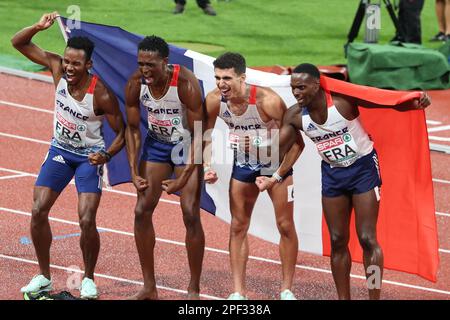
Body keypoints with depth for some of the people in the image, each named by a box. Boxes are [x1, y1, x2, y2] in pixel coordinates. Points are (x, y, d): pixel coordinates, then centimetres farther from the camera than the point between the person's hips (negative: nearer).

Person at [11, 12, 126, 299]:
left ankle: (89, 280, 8)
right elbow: (18, 43, -11)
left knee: (87, 221, -14)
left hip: (89, 157, -4)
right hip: (60, 150, 4)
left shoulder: (102, 95, -26)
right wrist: (38, 27, -30)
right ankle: (44, 277, 11)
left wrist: (106, 155, -33)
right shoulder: (58, 67, -16)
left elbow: (122, 132, -15)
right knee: (38, 211, -4)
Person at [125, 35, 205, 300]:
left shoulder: (186, 84, -29)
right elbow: (133, 128, -2)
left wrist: (183, 178, -26)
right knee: (142, 211, 0)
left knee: (191, 215, -10)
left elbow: (199, 134, -23)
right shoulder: (136, 84, -16)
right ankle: (149, 288, 11)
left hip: (187, 145, -5)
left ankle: (194, 290, 1)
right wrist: (134, 171, -8)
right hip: (156, 143, 5)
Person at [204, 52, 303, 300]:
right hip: (243, 165, 4)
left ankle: (287, 289, 16)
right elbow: (207, 135, 1)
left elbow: (296, 140, -23)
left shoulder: (267, 100, -32)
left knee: (285, 226, 2)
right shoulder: (214, 101, -19)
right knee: (238, 227, 4)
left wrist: (277, 175, -24)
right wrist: (208, 166, -12)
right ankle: (238, 292, 10)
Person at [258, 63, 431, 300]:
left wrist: (416, 103, -37)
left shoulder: (343, 100, -23)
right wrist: (269, 175, -21)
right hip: (332, 173, 5)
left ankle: (375, 297, 2)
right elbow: (279, 149, -5)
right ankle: (343, 298, 18)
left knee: (367, 239, -6)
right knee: (337, 241, 8)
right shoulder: (294, 116, -11)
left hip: (363, 167, -4)